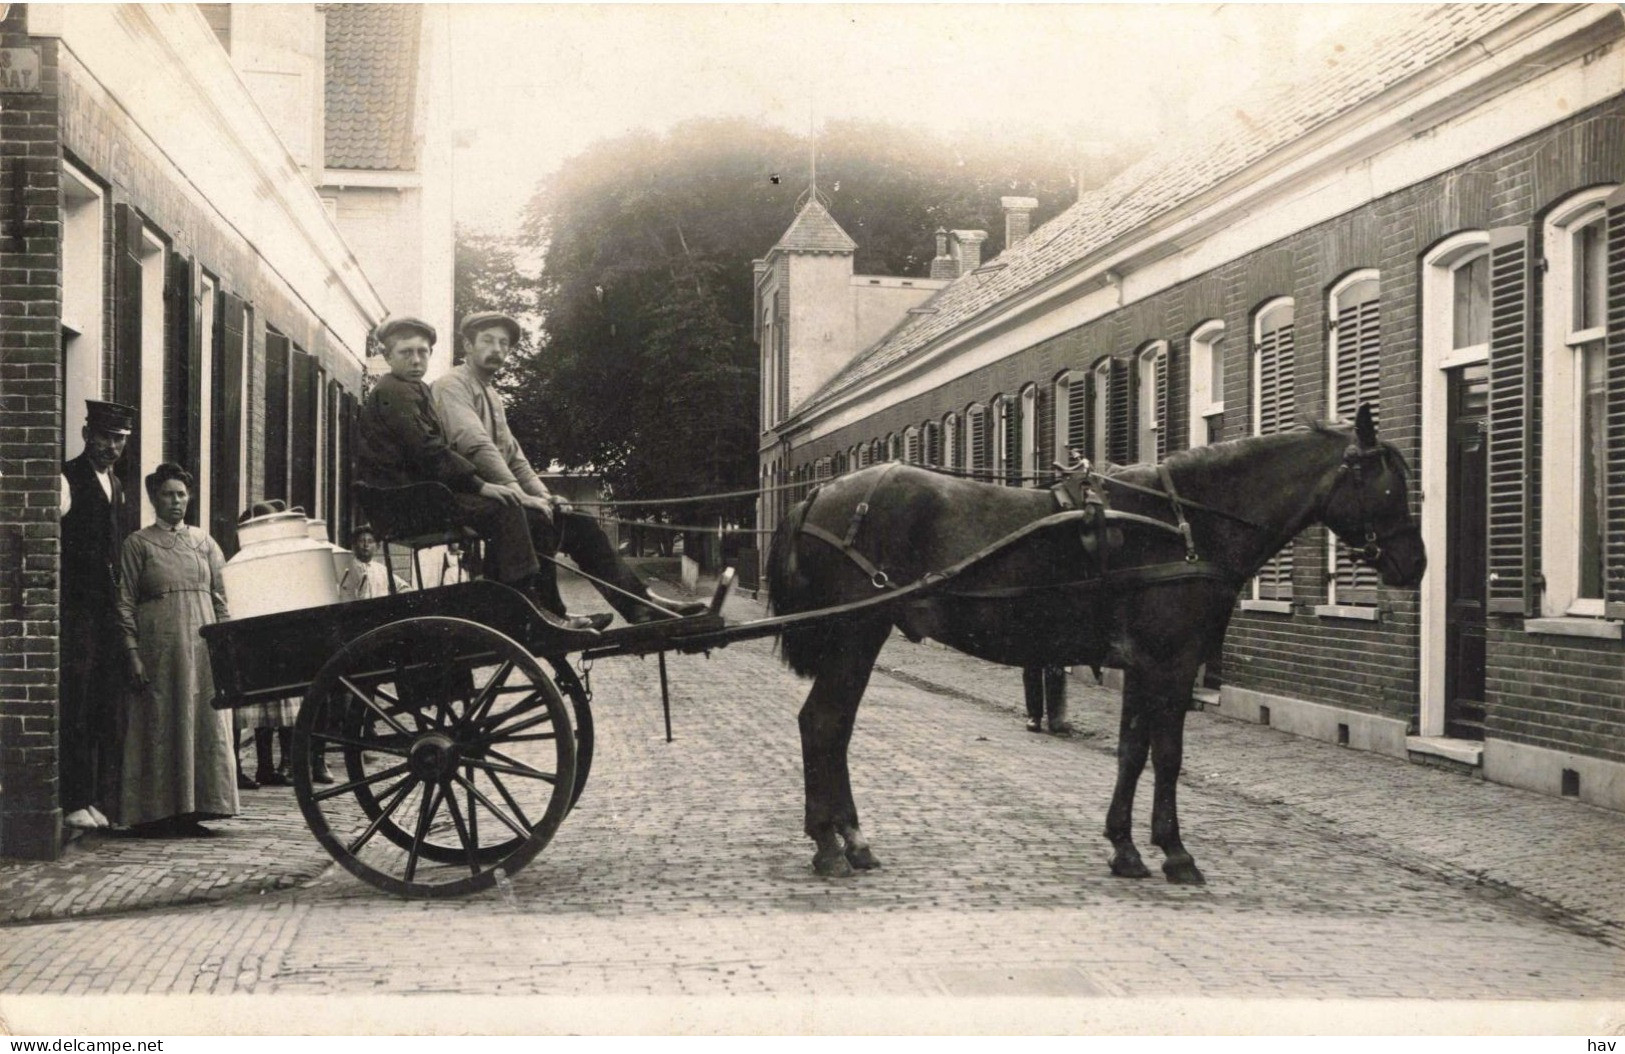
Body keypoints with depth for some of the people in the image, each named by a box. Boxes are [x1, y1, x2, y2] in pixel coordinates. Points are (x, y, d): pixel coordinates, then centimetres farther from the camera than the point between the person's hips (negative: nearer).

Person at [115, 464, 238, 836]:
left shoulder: (205, 543, 13)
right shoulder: (138, 544, 3)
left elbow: (221, 601, 13)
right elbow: (125, 604, -1)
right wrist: (133, 655, -9)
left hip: (202, 649, 4)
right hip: (158, 649, -3)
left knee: (204, 725, 1)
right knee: (159, 728, -3)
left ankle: (191, 811, 7)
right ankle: (154, 812, 1)